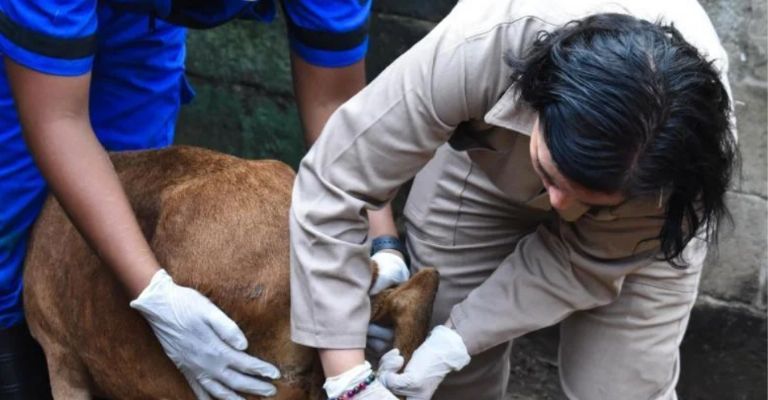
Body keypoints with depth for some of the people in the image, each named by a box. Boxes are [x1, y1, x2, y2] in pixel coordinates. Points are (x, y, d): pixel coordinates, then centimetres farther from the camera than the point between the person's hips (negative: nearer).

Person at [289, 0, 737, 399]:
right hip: (484, 168, 1)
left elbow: (587, 261, -23)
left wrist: (454, 344, -31)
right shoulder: (477, 49, -42)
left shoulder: (685, 146, -38)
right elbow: (333, 188, -34)